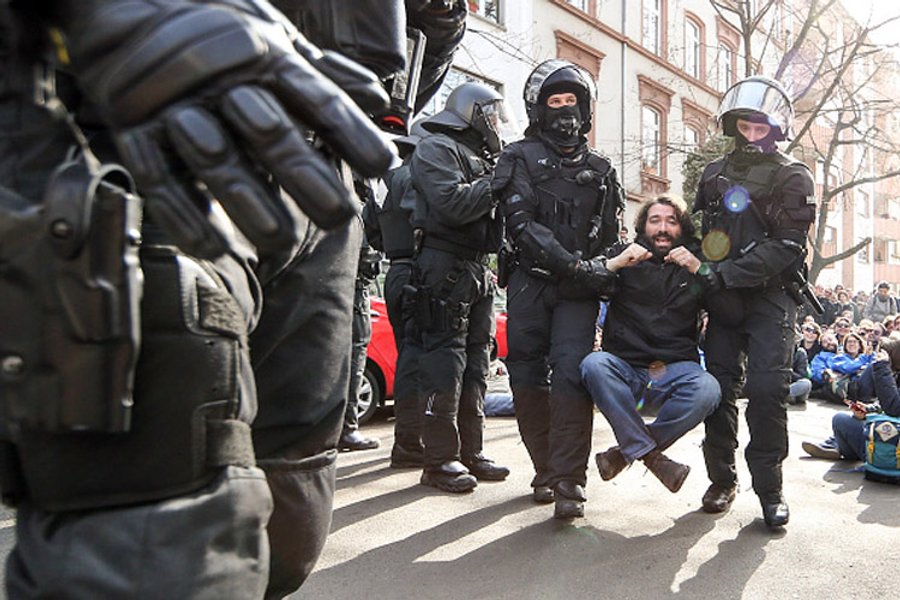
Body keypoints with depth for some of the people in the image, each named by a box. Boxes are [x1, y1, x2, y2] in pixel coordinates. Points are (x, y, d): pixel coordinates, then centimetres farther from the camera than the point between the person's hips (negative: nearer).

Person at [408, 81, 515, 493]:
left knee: (475, 365, 10)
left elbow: (486, 210, 25)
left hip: (477, 270, 10)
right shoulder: (436, 149, -4)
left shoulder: (478, 157, 25)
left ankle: (470, 453, 19)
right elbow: (453, 202, -20)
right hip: (445, 269, -10)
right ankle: (440, 461, 0)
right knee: (445, 366, -8)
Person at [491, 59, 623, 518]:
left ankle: (568, 481, -11)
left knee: (571, 373, -13)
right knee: (529, 378, 2)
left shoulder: (599, 169, 18)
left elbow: (609, 236, 20)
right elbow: (521, 224, -8)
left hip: (578, 290, 1)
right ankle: (546, 471, 17)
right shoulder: (520, 157, 7)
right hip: (529, 284, -1)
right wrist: (572, 262, -18)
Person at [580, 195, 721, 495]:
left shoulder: (695, 262, 15)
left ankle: (626, 451, -13)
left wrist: (698, 269, -12)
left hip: (676, 369, 1)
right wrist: (615, 265, -15)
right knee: (594, 364, -32)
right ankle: (651, 455, -22)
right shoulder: (624, 255, 12)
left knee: (708, 389, -31)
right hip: (626, 367, 0)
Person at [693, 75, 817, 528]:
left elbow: (786, 247, -10)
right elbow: (699, 229, 22)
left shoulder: (792, 178, 2)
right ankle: (722, 479, 14)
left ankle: (769, 488, 3)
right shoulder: (714, 174, 17)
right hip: (724, 294, 4)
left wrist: (728, 272, -19)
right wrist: (702, 273, 4)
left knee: (767, 388, -11)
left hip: (770, 295, -3)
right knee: (719, 385, 2)